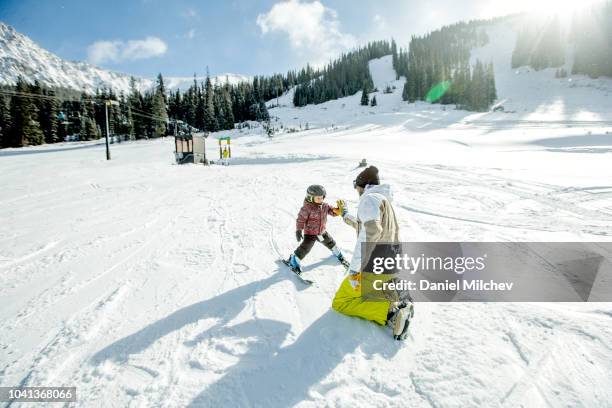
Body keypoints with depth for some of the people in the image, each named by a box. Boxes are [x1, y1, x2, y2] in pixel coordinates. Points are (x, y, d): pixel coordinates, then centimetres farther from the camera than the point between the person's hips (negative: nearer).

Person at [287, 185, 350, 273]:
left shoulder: (324, 206, -6)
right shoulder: (306, 208, -24)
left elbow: (334, 212, -2)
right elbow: (300, 219, -19)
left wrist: (340, 208, -21)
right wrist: (298, 231, -23)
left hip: (322, 232, 6)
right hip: (310, 233, -6)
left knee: (331, 243, 23)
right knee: (305, 248, -13)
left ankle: (339, 255, 49)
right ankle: (294, 260, 9)